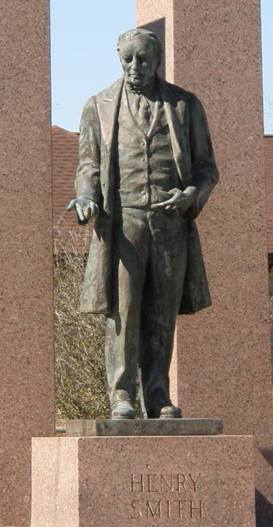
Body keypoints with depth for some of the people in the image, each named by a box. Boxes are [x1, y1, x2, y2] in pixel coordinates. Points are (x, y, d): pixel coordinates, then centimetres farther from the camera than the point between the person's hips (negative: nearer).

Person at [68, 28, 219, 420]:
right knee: (122, 310, -10)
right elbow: (89, 166, 10)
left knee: (162, 315, 1)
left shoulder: (186, 105, 10)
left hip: (172, 223, 1)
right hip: (122, 222, -1)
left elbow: (206, 168, 10)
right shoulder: (99, 107, 10)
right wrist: (86, 198, -12)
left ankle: (158, 399, 5)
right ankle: (122, 397, -10)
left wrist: (190, 196, -11)